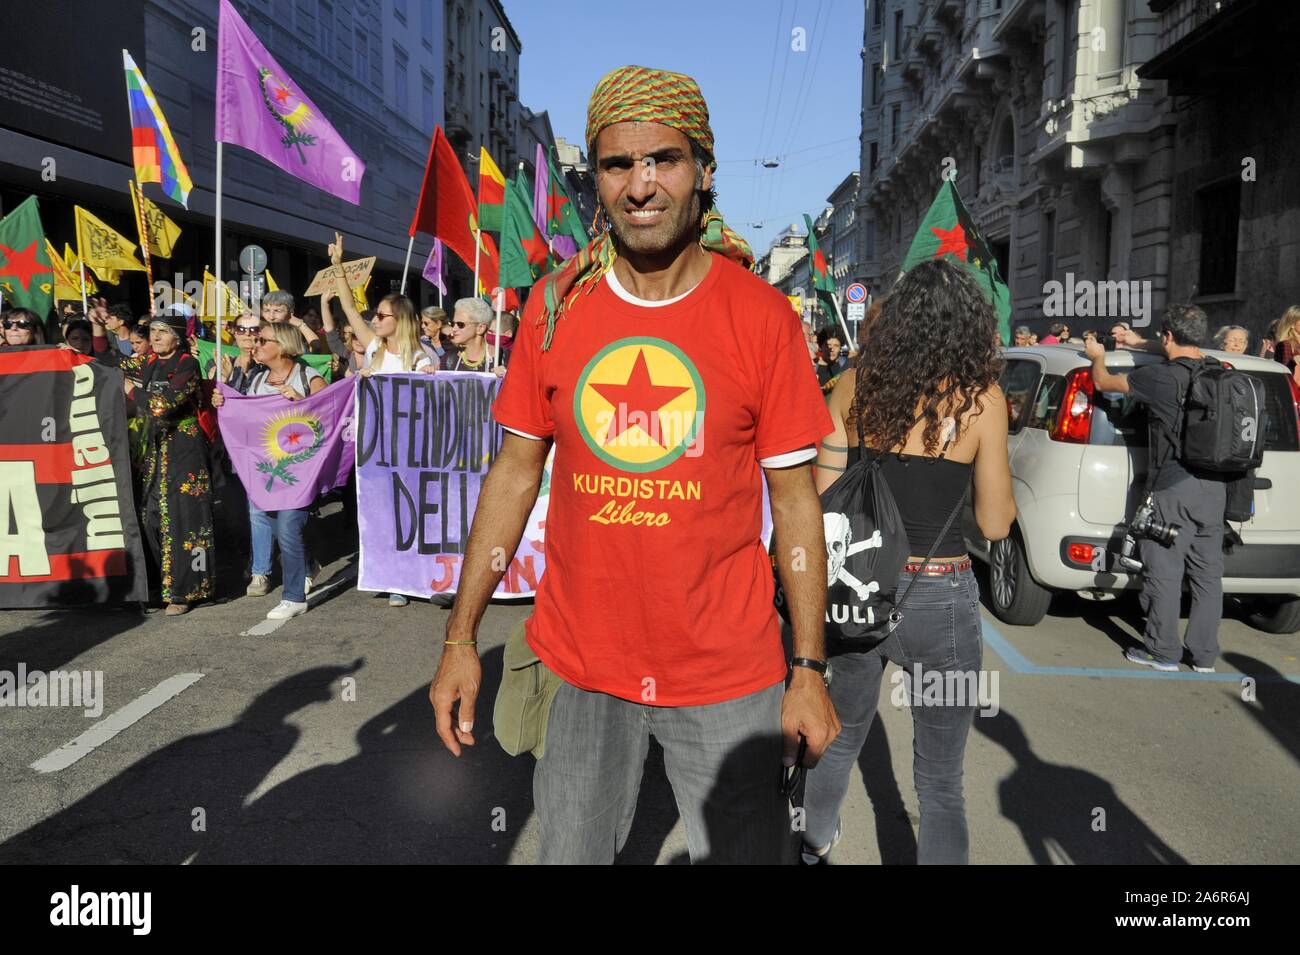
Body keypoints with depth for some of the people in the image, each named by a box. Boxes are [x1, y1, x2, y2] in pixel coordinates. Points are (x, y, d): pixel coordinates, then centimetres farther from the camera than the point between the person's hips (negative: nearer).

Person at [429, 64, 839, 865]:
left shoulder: (763, 316, -8)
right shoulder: (554, 307, -2)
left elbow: (795, 500, -4)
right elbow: (516, 473, 3)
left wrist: (810, 670, -6)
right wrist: (461, 639, 2)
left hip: (728, 676, -2)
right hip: (584, 668, 3)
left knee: (744, 848, 12)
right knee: (569, 850, 20)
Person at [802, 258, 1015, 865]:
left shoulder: (854, 386, -3)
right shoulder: (980, 398, -9)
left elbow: (823, 502, -1)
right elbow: (995, 524, -4)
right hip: (938, 600, -3)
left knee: (840, 740, 27)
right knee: (940, 784, 12)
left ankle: (814, 845, 50)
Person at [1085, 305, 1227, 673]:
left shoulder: (1162, 377, -14)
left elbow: (1103, 382, -2)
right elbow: (1184, 356, 29)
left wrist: (1098, 356, 20)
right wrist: (1140, 343, 40)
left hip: (1174, 490, -6)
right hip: (1214, 488, 7)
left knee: (1164, 573, 4)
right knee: (1207, 573, 11)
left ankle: (1163, 652, 13)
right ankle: (1204, 656, 20)